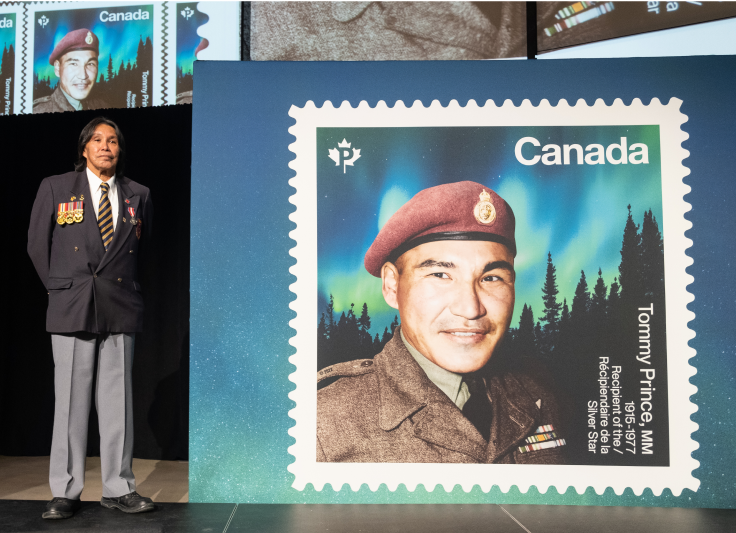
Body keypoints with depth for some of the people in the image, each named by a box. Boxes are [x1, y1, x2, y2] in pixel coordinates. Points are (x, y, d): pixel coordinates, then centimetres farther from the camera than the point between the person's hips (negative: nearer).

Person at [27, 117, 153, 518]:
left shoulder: (138, 195, 11)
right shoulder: (55, 188, 7)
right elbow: (37, 244, 10)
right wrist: (60, 288, 6)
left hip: (120, 309, 2)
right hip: (71, 307, -1)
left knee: (117, 400, 5)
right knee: (70, 401, 1)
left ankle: (118, 488, 15)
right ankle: (65, 492, 13)